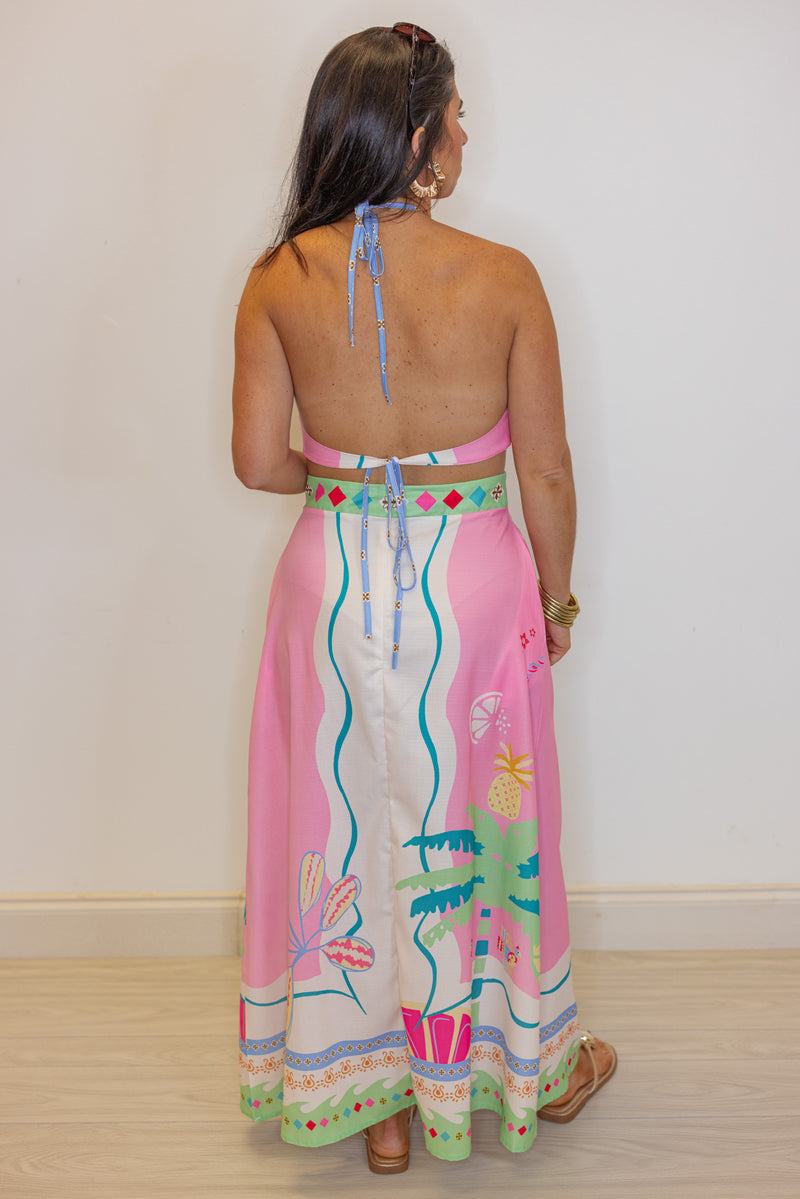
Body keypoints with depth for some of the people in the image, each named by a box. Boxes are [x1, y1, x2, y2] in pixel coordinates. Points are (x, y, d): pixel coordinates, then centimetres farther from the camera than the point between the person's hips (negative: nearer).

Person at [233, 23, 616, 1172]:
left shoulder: (281, 279, -8)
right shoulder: (503, 277, -13)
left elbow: (258, 460, -5)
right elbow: (547, 474, -8)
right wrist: (557, 600, 7)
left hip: (337, 585, 2)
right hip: (473, 583, -1)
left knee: (353, 830, 16)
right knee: (483, 822, 17)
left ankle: (377, 1093, 32)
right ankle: (535, 1062, 39)